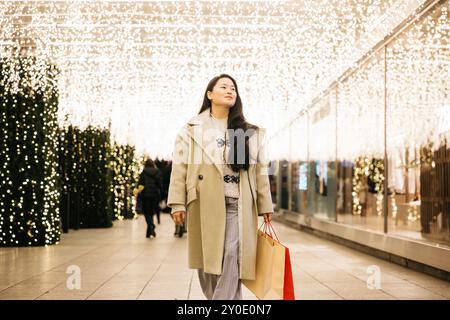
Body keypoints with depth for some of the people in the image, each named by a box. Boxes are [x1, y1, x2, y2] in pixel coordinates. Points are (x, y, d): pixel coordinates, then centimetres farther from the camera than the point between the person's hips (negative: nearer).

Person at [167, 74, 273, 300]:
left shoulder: (250, 132, 13)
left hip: (237, 205, 0)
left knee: (232, 257, -14)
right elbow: (180, 167, 2)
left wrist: (265, 205, 6)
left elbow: (260, 170, 11)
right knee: (206, 261, 4)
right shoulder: (192, 128, 7)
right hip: (204, 204, 0)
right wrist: (178, 203, -6)